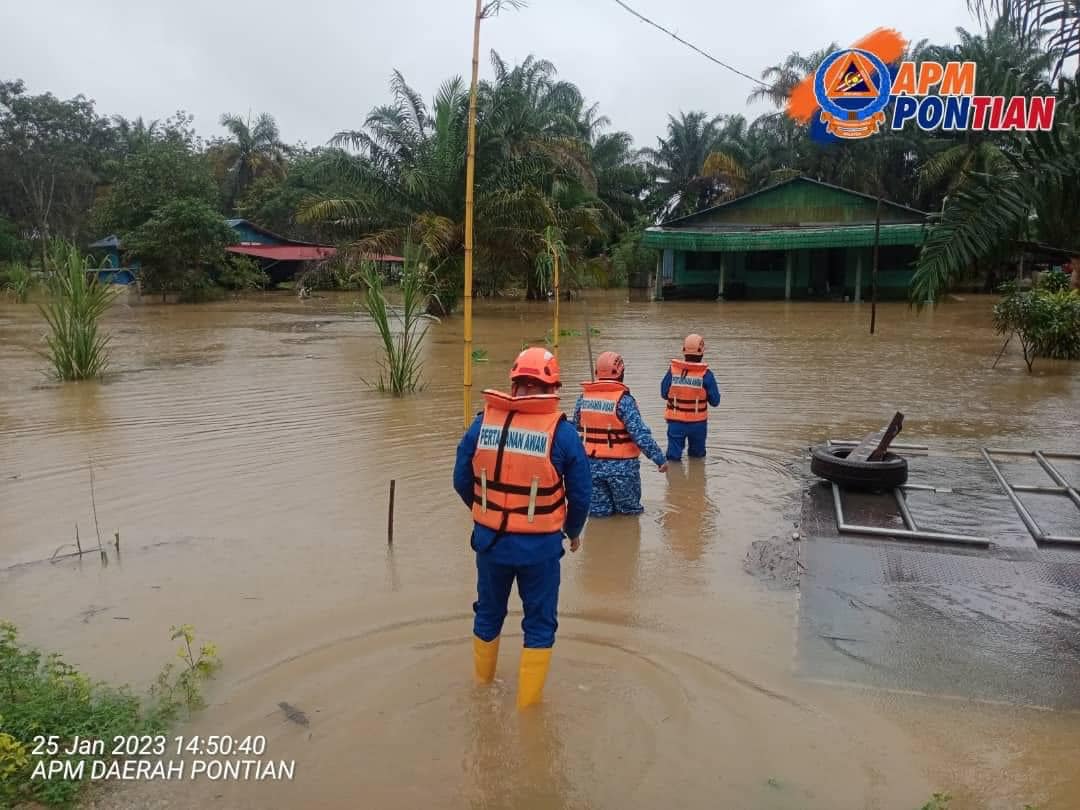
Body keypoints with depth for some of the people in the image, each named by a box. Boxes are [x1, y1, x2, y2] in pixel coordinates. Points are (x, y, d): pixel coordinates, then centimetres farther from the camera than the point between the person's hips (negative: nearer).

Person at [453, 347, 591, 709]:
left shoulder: (482, 423, -5)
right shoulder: (562, 433, -12)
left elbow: (462, 481, 3)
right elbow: (581, 494, -5)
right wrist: (573, 532, 15)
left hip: (490, 540, 3)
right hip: (540, 546, -3)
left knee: (488, 615, 25)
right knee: (539, 624, 16)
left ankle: (482, 686, 46)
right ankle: (528, 704, 25)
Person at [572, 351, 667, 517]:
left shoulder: (584, 397, 1)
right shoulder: (623, 400, -16)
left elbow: (576, 431, 10)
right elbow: (640, 434, -20)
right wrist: (660, 458, -14)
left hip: (592, 465, 5)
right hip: (621, 466, -4)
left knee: (598, 513, 13)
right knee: (629, 512, 14)